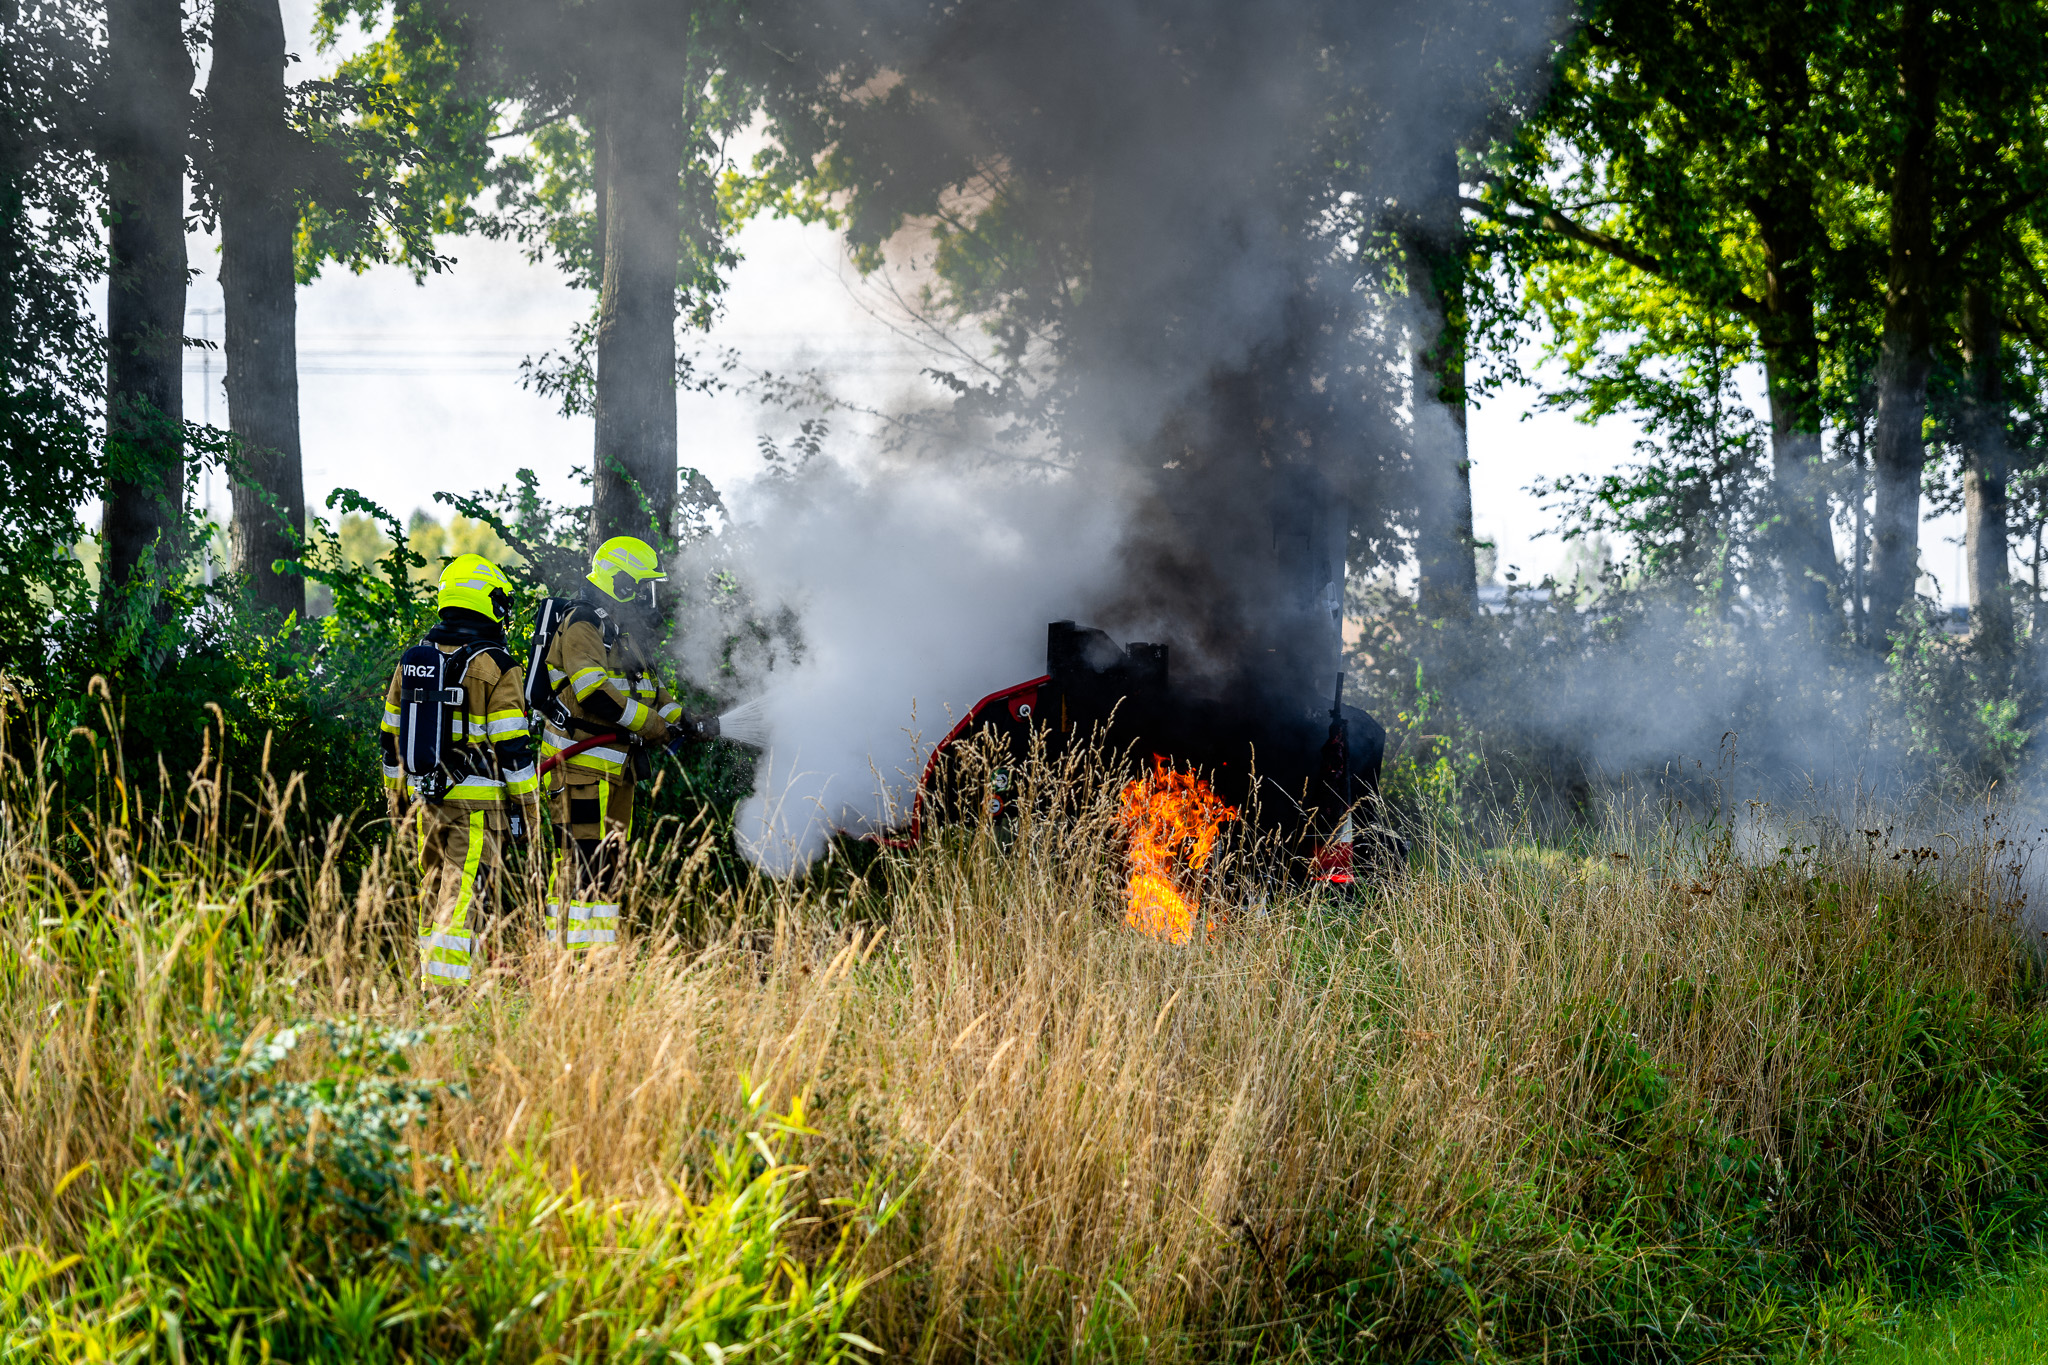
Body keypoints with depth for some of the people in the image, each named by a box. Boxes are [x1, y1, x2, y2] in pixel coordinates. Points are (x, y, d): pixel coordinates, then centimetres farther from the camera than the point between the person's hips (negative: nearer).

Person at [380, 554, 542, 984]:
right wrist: (527, 806, -4)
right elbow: (512, 746, -11)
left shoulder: (412, 661, 9)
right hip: (477, 803, -6)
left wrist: (396, 795, 25)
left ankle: (429, 981, 19)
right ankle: (447, 986, -14)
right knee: (466, 899, -7)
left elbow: (392, 735, 15)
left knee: (436, 892, 16)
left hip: (425, 799, 6)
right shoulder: (494, 666, -10)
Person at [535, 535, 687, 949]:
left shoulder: (620, 634, 21)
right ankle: (575, 952, -15)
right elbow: (595, 693, -23)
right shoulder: (582, 627, -11)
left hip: (615, 769, 10)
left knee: (609, 861, 11)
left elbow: (650, 690, 25)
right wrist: (656, 728, -18)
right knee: (586, 859, -13)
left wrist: (685, 718, 8)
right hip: (583, 764, -10)